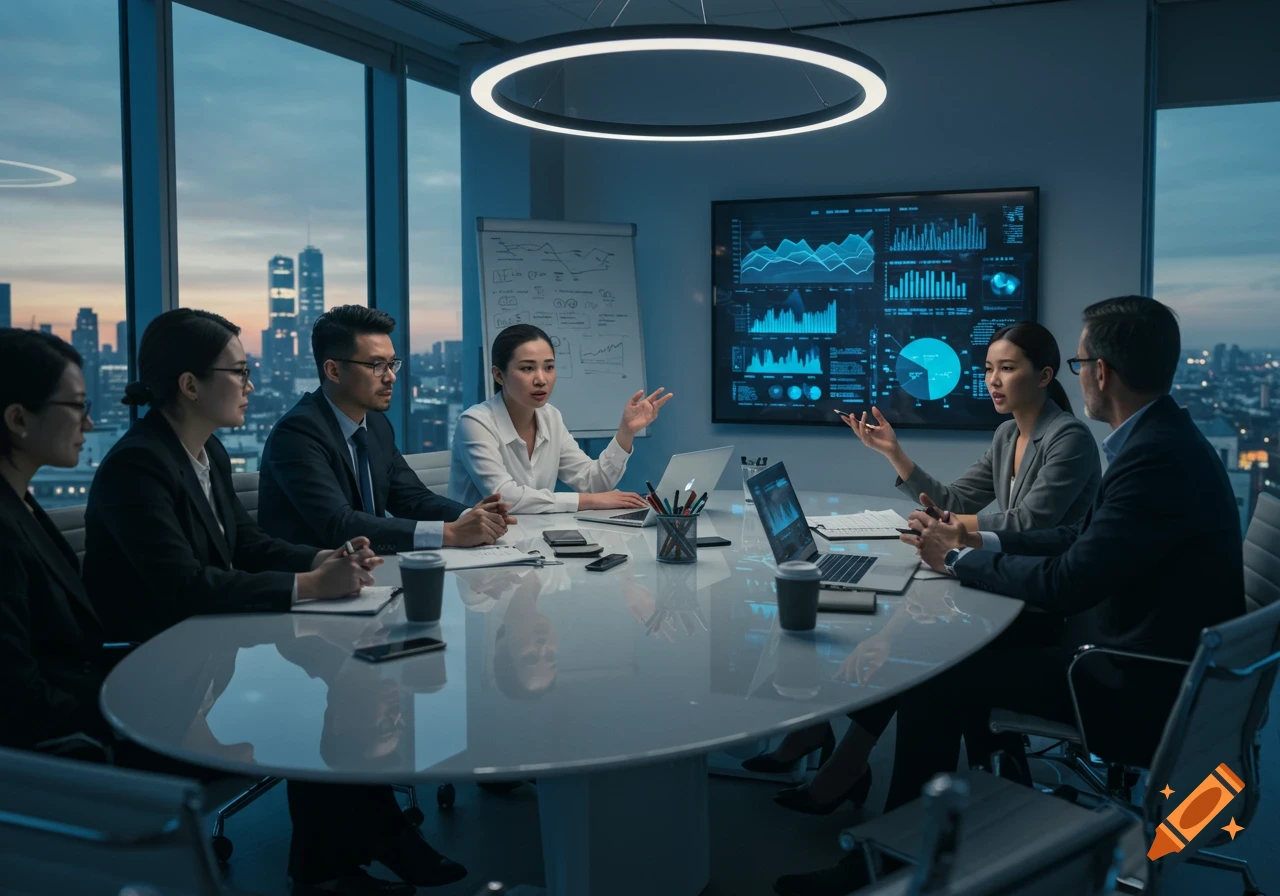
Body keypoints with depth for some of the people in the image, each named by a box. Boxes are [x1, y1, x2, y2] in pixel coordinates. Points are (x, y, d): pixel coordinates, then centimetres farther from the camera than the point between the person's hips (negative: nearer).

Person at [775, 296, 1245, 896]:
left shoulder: (1157, 456, -26)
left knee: (932, 685, -13)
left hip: (1142, 686, -10)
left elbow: (1068, 582, -25)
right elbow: (1085, 537, 14)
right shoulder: (1158, 437, 6)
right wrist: (984, 542, 7)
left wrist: (959, 560, -11)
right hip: (1136, 639, 10)